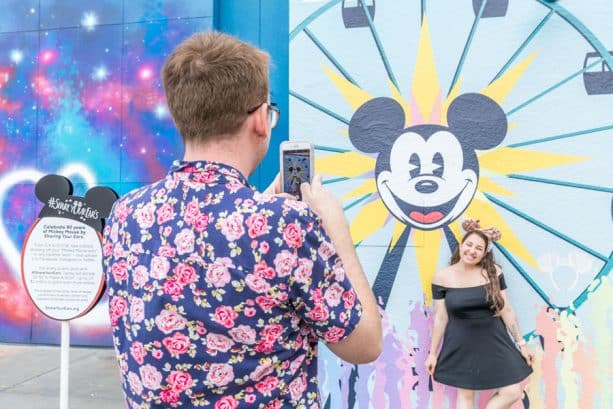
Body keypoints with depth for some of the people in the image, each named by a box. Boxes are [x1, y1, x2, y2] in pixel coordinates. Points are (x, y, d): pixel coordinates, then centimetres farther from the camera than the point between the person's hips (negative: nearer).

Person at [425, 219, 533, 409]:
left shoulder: (493, 272, -6)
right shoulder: (443, 277, -8)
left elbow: (506, 310, 0)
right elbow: (440, 318, -2)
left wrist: (520, 343, 1)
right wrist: (432, 353, 0)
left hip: (494, 341, 2)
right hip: (461, 345, -1)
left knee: (513, 393, -1)